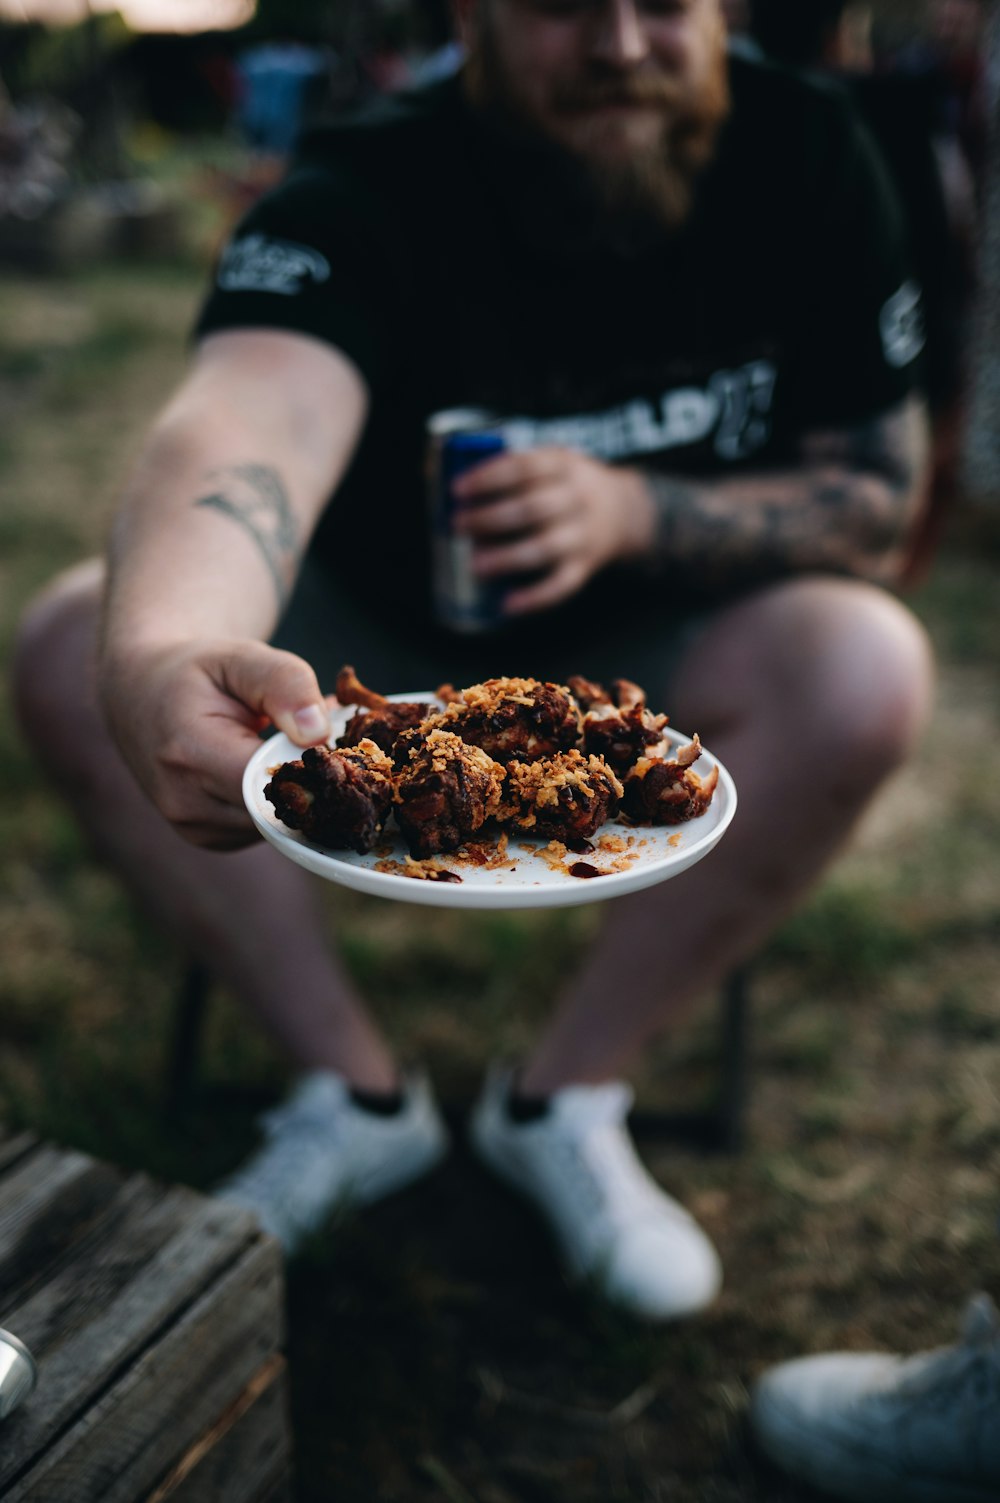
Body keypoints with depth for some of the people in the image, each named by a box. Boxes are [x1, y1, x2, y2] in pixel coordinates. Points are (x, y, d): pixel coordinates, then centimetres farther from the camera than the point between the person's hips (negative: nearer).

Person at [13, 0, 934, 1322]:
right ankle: (357, 1091, -7)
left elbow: (883, 496, -8)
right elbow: (254, 416, -44)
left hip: (637, 660, 1)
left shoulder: (804, 161, -12)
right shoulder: (364, 201, -22)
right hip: (372, 645, 0)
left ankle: (565, 1095, -10)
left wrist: (635, 513, -26)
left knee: (866, 665, -29)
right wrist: (154, 658, -66)